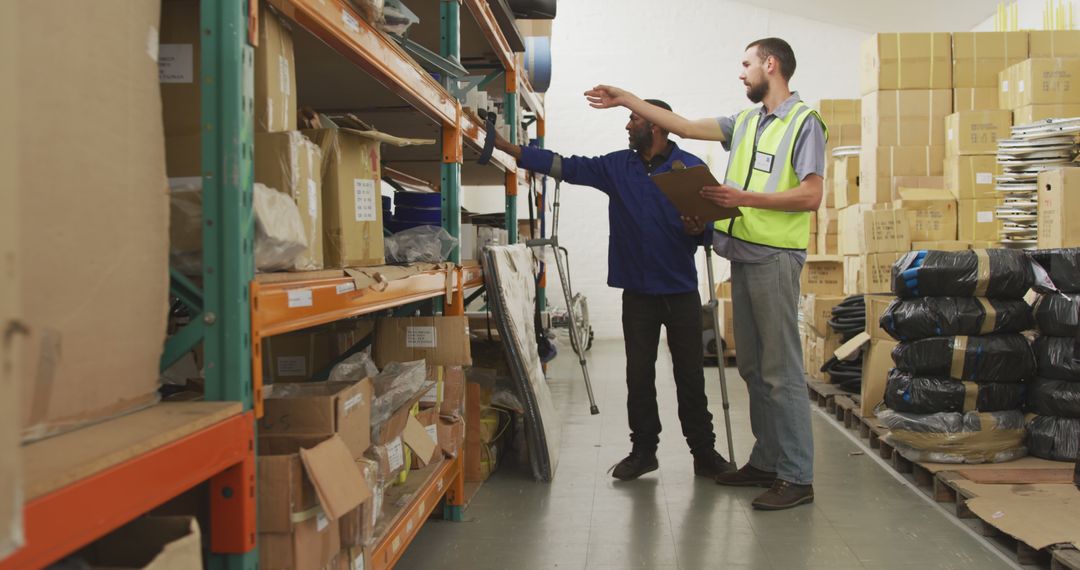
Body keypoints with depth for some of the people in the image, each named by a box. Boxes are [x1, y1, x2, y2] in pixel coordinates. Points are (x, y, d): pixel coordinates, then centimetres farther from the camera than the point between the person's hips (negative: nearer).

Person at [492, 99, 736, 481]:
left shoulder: (691, 167, -2)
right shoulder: (617, 167, 7)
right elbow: (564, 166, 5)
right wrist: (508, 148, 0)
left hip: (681, 291, -3)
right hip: (638, 291, 3)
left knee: (690, 375, 4)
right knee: (639, 375, 7)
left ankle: (704, 452, 15)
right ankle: (643, 449, 19)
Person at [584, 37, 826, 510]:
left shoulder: (804, 123, -6)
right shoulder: (745, 123, 17)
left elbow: (810, 196, -14)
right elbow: (684, 126, 18)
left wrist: (745, 198, -17)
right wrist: (625, 100, 17)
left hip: (775, 257, -8)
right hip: (743, 255, 8)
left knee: (781, 370, -7)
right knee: (752, 367, 12)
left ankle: (797, 478, -1)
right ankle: (766, 462, 22)